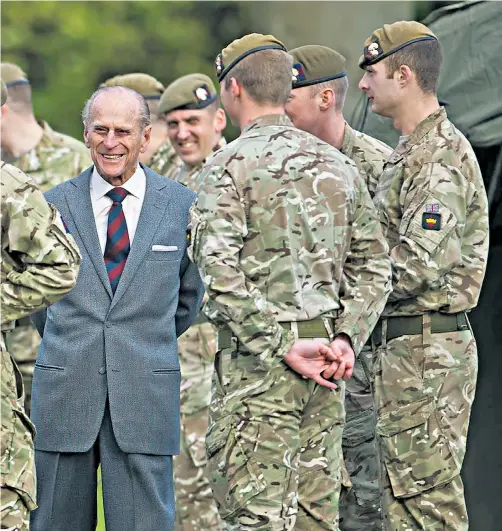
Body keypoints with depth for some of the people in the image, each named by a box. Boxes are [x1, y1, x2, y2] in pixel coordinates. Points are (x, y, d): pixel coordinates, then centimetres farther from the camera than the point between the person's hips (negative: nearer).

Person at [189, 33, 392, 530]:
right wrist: (345, 338, 2)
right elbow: (374, 267, 12)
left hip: (255, 361, -6)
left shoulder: (228, 167, -7)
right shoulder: (337, 164, 14)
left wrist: (284, 349, -17)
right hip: (325, 365, 6)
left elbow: (222, 275, -18)